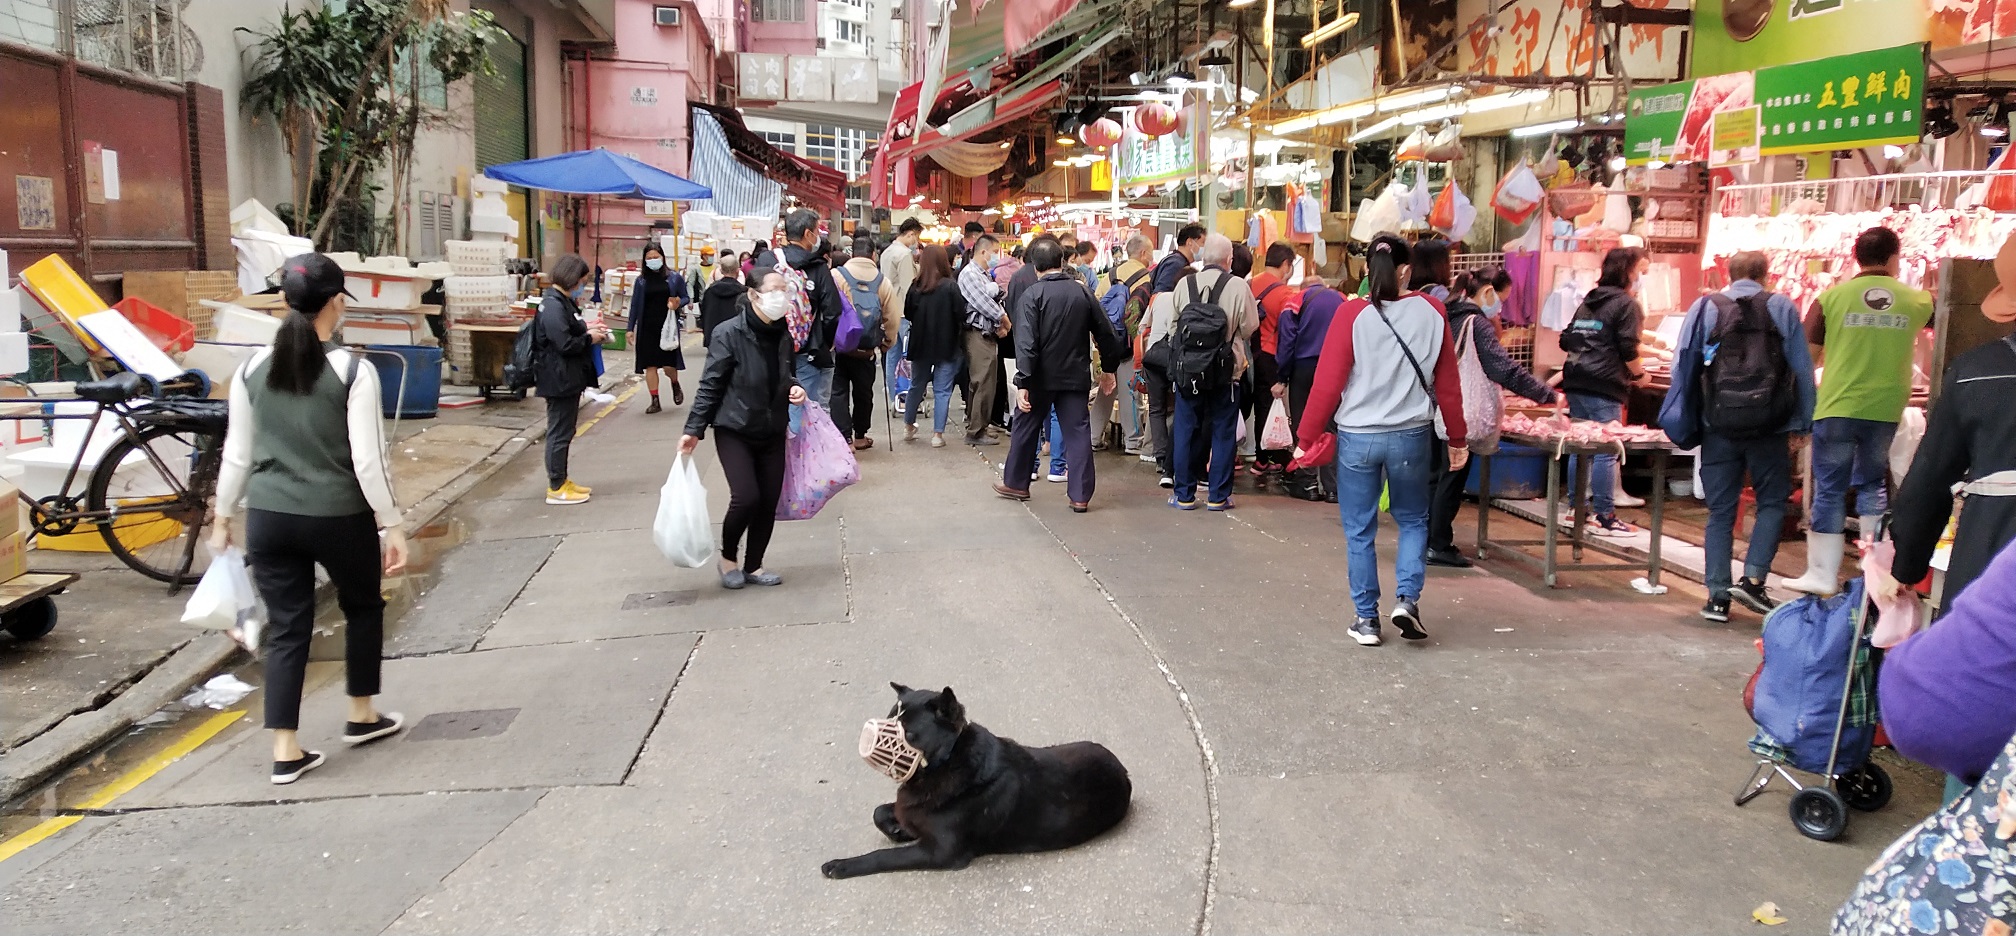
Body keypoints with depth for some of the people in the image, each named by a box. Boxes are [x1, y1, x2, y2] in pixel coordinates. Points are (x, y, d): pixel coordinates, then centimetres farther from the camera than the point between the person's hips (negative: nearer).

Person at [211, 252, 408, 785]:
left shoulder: (253, 369, 2)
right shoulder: (353, 370, -11)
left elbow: (237, 455, 7)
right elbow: (368, 461, -13)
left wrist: (223, 519, 18)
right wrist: (392, 526, -7)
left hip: (268, 516, 3)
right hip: (338, 516, -3)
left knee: (286, 630, 10)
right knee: (363, 606, 21)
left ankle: (286, 752, 11)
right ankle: (362, 715, 33)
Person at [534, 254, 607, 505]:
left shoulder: (562, 302, 12)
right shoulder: (553, 306, -20)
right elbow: (565, 344, -25)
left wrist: (586, 329, 6)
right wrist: (589, 338, -11)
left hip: (568, 378, 11)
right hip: (559, 379, -11)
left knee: (563, 431, 18)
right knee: (559, 433, -2)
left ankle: (562, 481, 28)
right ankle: (556, 488, 6)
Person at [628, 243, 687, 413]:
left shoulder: (674, 278, 0)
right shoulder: (641, 280, 5)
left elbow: (685, 298, 8)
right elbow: (635, 304, 7)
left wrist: (678, 304, -15)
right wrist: (631, 328, 5)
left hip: (667, 326, -2)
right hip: (647, 328, 2)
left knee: (668, 365, -5)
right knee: (650, 365, 2)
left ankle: (675, 385, 28)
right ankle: (655, 401, 10)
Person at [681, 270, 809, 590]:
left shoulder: (784, 334, 0)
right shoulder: (729, 334, -16)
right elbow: (710, 385, -12)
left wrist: (795, 388, -4)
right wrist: (694, 429, -14)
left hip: (773, 432, 5)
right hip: (734, 430, -5)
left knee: (769, 502, 5)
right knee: (746, 497, -15)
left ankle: (753, 566, 24)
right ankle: (728, 557, 14)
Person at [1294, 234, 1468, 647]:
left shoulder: (1351, 314, -8)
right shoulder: (1431, 312, -1)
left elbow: (1327, 383, -9)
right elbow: (1448, 382, 3)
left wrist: (1306, 438, -2)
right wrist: (1457, 438, 13)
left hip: (1356, 438, -1)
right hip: (1411, 436, 2)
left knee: (1360, 531, 11)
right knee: (1413, 521, 21)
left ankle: (1366, 619, 16)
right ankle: (1407, 599, 5)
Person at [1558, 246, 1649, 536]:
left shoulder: (1589, 301, 17)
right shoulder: (1626, 303, -6)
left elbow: (1566, 341, 16)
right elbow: (1628, 349, -12)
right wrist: (1638, 374, 3)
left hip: (1576, 383, 8)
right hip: (1604, 386, -8)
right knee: (1606, 452, -4)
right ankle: (1605, 518, -2)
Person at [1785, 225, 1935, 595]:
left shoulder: (1833, 296, -4)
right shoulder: (1915, 301, 2)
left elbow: (1808, 355, -2)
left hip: (1837, 408, -2)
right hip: (1886, 410, 2)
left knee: (1829, 490, 4)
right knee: (1873, 485, 16)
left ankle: (1822, 574, 6)